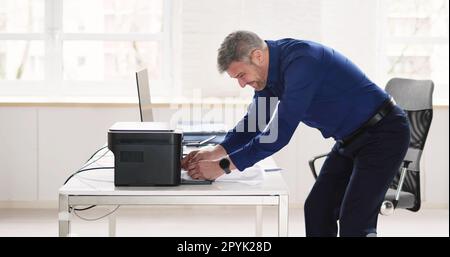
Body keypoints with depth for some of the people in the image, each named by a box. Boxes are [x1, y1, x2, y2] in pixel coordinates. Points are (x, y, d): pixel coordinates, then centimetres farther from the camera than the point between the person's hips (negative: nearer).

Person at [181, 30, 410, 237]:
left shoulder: (301, 62, -28)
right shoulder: (270, 67, 0)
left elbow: (280, 133, -31)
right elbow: (255, 121, 10)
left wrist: (224, 165, -26)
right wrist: (216, 152, -4)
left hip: (383, 134, -9)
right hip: (350, 139, 9)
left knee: (354, 222, -14)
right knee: (317, 210, 8)